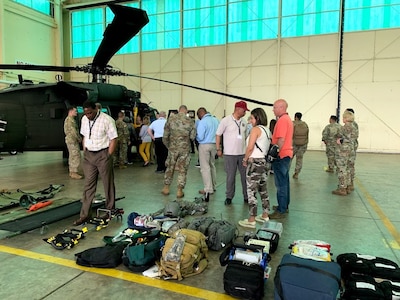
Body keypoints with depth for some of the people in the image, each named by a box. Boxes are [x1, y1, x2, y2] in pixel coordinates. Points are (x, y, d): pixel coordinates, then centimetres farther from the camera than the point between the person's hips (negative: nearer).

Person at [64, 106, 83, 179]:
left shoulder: (69, 119, 18)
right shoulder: (70, 119, -16)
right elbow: (73, 131, -21)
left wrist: (79, 138, 11)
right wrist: (79, 138, -9)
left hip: (70, 140, 11)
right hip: (72, 140, -11)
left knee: (72, 156, 14)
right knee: (76, 156, -9)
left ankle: (72, 171, 20)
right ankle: (74, 173, -7)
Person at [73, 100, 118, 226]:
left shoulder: (107, 120, -14)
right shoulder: (84, 119, 7)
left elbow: (113, 139, -13)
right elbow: (84, 137, 16)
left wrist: (108, 157, -13)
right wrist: (84, 153, 10)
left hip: (103, 154, -5)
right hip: (88, 155, 6)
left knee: (108, 184, 6)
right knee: (88, 185, 7)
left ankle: (110, 211, 22)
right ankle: (84, 214, 12)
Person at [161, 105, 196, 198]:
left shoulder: (171, 118, -3)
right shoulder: (190, 121, -5)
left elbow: (165, 135, -2)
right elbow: (193, 136, -6)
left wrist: (168, 146, 12)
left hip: (173, 148, 1)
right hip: (185, 149, -1)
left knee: (170, 168, 16)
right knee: (182, 170, 8)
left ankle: (166, 188, 24)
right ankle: (179, 191, 11)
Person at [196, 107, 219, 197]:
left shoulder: (202, 122, -15)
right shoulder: (216, 120, 5)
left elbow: (200, 137, -16)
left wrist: (195, 136, 4)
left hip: (205, 145, -7)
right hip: (214, 145, 7)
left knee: (205, 167, -1)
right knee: (212, 165, 19)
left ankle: (208, 189, 1)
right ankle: (213, 186, 27)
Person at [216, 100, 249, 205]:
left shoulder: (244, 122, 8)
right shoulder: (226, 120, -7)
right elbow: (218, 135, -2)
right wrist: (218, 149, -4)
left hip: (243, 153, 5)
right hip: (230, 154, -4)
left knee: (245, 175, 8)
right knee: (230, 176, 4)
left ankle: (246, 196, 21)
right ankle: (229, 197, 19)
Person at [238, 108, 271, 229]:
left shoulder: (255, 129, -12)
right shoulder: (267, 130, 12)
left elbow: (250, 147, -18)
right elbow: (267, 147, 11)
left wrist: (245, 159, -4)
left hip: (255, 163, -9)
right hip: (264, 161, 9)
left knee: (251, 191, -2)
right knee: (263, 190, 16)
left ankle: (251, 220, 4)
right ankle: (265, 216, 28)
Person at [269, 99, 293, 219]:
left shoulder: (282, 120, -16)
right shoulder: (288, 119, 16)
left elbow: (281, 140, -23)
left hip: (281, 155, -11)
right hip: (287, 154, 11)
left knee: (281, 184, -5)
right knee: (284, 181, 17)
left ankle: (281, 211, 1)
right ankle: (284, 206, 28)